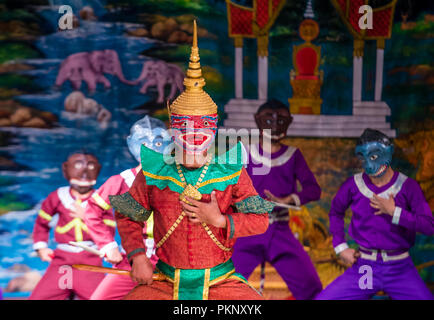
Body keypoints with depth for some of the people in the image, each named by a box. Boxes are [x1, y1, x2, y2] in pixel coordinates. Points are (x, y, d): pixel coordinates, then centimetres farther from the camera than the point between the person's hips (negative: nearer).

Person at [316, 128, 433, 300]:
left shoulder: (407, 186, -6)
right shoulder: (353, 185, -1)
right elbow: (335, 212, 17)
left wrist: (394, 212, -18)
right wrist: (340, 247, 8)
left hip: (400, 269, -1)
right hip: (364, 267, 1)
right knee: (322, 298, -9)